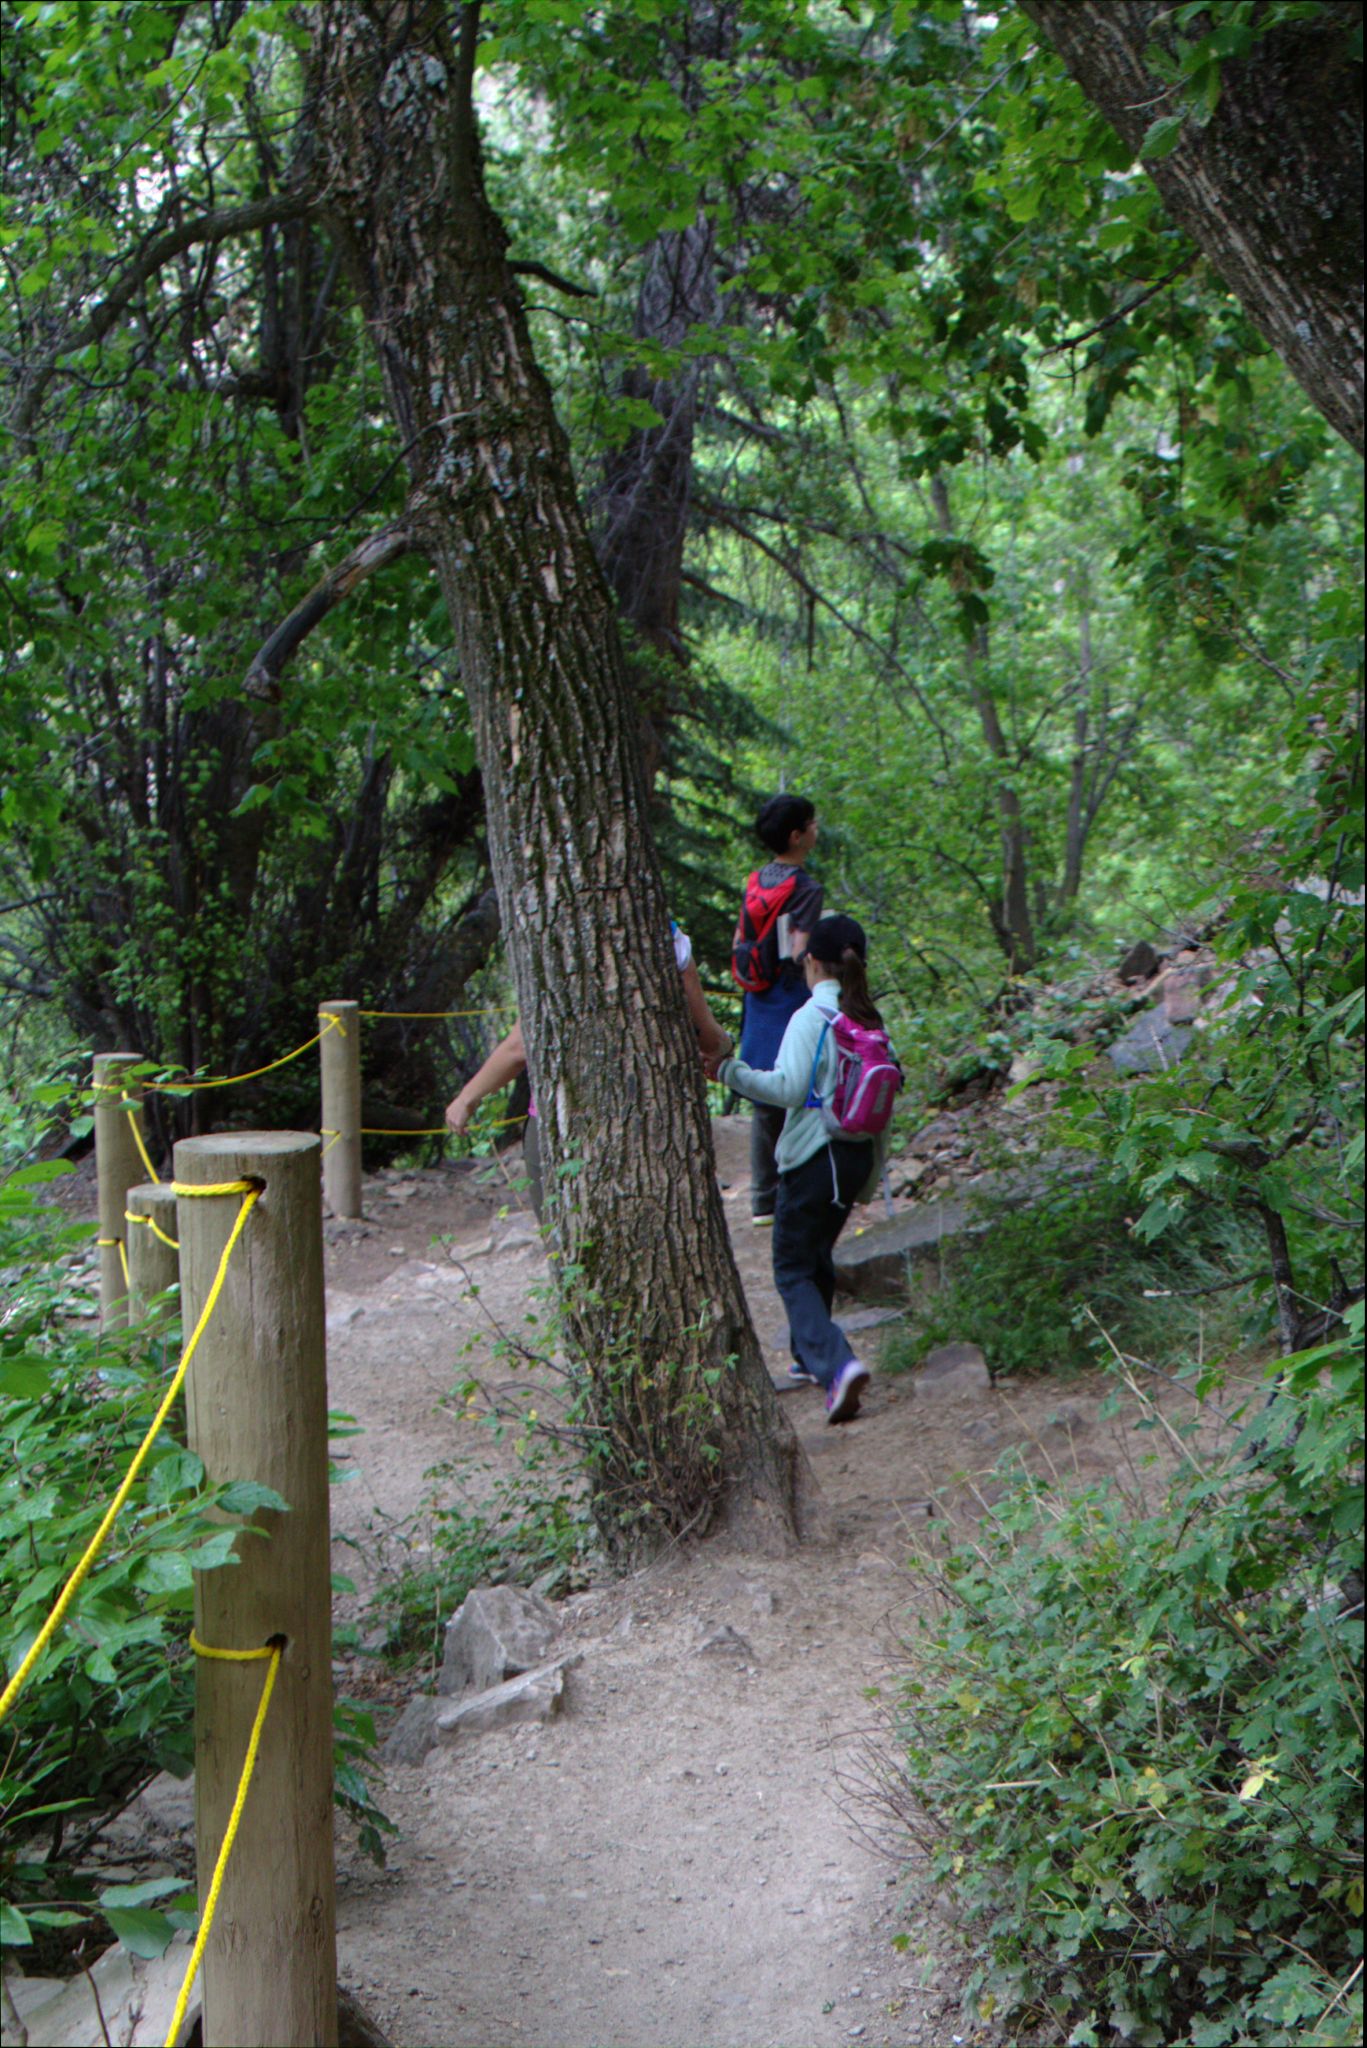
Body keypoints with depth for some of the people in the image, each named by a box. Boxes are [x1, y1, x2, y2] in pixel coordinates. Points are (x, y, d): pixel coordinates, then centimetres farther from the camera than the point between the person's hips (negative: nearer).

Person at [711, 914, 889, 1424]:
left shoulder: (811, 1018, -15)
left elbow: (790, 1088, -24)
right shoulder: (871, 1022, 5)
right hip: (858, 1157, 7)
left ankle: (838, 1365, -19)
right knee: (818, 1259, 24)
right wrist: (873, 1172, 21)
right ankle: (809, 1358, 35)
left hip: (814, 1157, -7)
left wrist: (729, 1071, -18)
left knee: (793, 1270, 0)